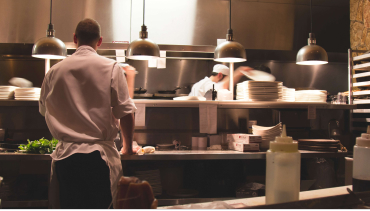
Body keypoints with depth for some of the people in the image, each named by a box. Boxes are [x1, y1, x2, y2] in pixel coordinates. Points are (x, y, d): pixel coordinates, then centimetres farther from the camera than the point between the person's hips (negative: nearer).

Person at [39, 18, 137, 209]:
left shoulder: (55, 71, 5)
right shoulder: (111, 68, -5)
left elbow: (44, 111, 18)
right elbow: (125, 114, -5)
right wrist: (128, 146, 9)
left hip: (65, 154, 3)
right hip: (99, 155, -3)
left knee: (69, 206, 10)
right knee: (99, 205, 6)